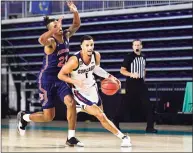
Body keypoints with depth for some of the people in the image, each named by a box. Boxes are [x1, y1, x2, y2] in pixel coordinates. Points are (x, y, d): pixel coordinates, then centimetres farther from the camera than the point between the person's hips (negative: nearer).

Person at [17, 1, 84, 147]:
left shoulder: (66, 36, 1)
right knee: (48, 117, -1)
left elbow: (76, 25, 11)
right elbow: (41, 40, -45)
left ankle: (71, 137, -10)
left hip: (60, 78, 6)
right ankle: (24, 117, 29)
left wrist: (75, 12, -7)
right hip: (47, 79, -6)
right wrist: (55, 28, -46)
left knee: (71, 103, -19)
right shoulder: (51, 42, -21)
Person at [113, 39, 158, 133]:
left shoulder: (143, 58, 12)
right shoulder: (129, 57, -7)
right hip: (131, 84, -5)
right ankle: (115, 122, 13)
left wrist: (143, 77, 16)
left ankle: (150, 127, 0)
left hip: (141, 84, 5)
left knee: (147, 105, -3)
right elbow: (122, 70, -10)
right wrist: (131, 74, -25)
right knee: (126, 105, -2)